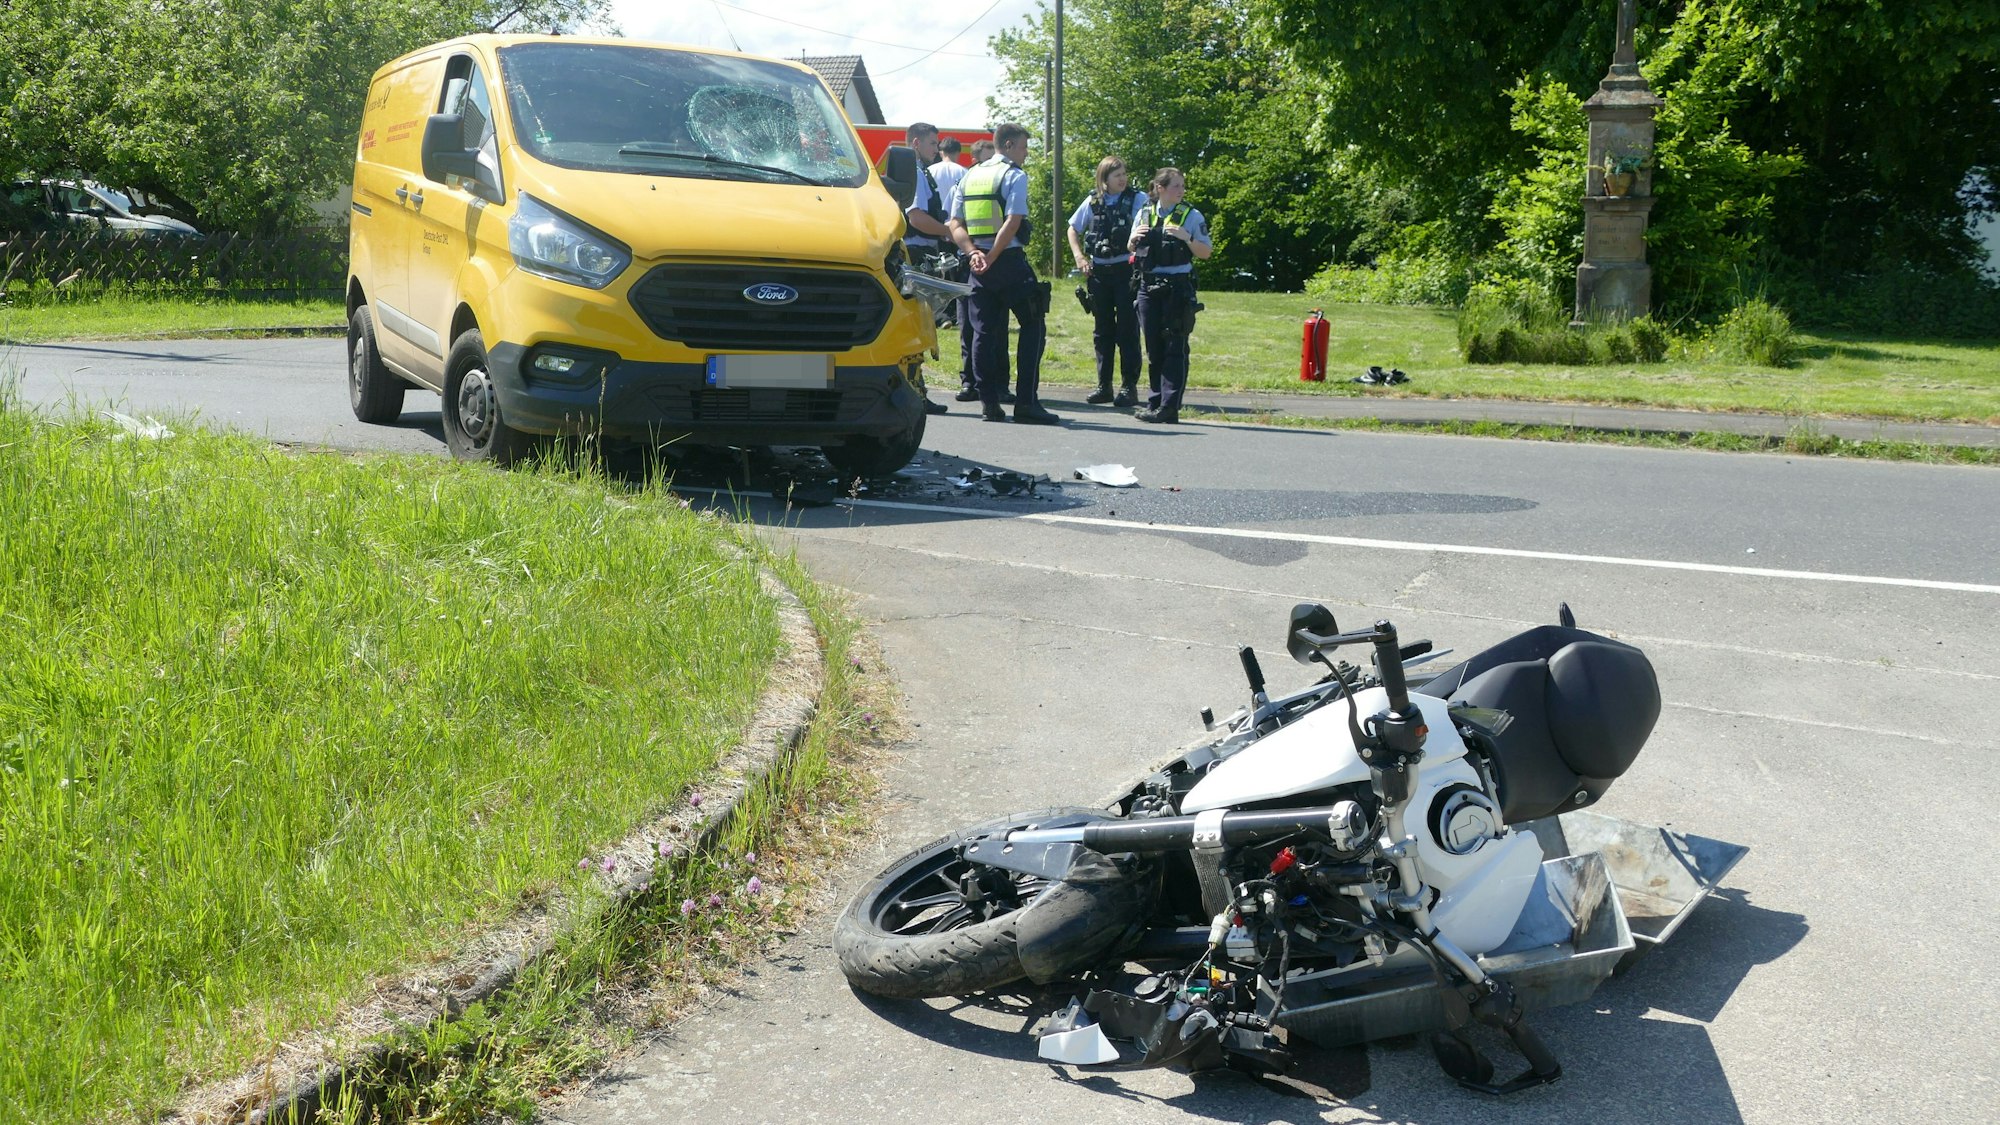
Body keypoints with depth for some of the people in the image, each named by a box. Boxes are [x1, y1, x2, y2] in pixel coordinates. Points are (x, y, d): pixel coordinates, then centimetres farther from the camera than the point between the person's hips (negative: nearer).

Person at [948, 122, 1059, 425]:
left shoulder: (970, 176, 14)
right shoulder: (1014, 175, -6)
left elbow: (955, 224, 7)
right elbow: (1012, 223, -17)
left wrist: (973, 253, -4)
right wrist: (991, 259, -14)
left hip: (979, 265, 6)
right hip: (1010, 261, -6)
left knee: (984, 331, 9)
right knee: (1033, 326, 1)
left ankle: (988, 402, 5)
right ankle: (1026, 402, -5)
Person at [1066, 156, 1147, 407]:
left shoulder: (1138, 199, -1)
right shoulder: (1093, 201, 7)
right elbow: (1073, 229, 17)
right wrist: (1079, 257, 5)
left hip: (1126, 270, -3)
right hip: (1098, 271, 4)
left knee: (1127, 330, -2)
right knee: (1102, 330, 9)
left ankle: (1129, 386, 3)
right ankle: (1104, 385, 16)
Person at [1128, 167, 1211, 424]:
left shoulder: (1192, 216, 0)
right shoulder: (1145, 214, 10)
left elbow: (1206, 252, 1)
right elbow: (1132, 250, 19)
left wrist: (1187, 239, -16)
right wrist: (1134, 239, -3)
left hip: (1178, 287, -4)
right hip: (1149, 286, 4)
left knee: (1175, 348, -6)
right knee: (1153, 348, 8)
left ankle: (1169, 407, -7)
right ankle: (1155, 402, 17)